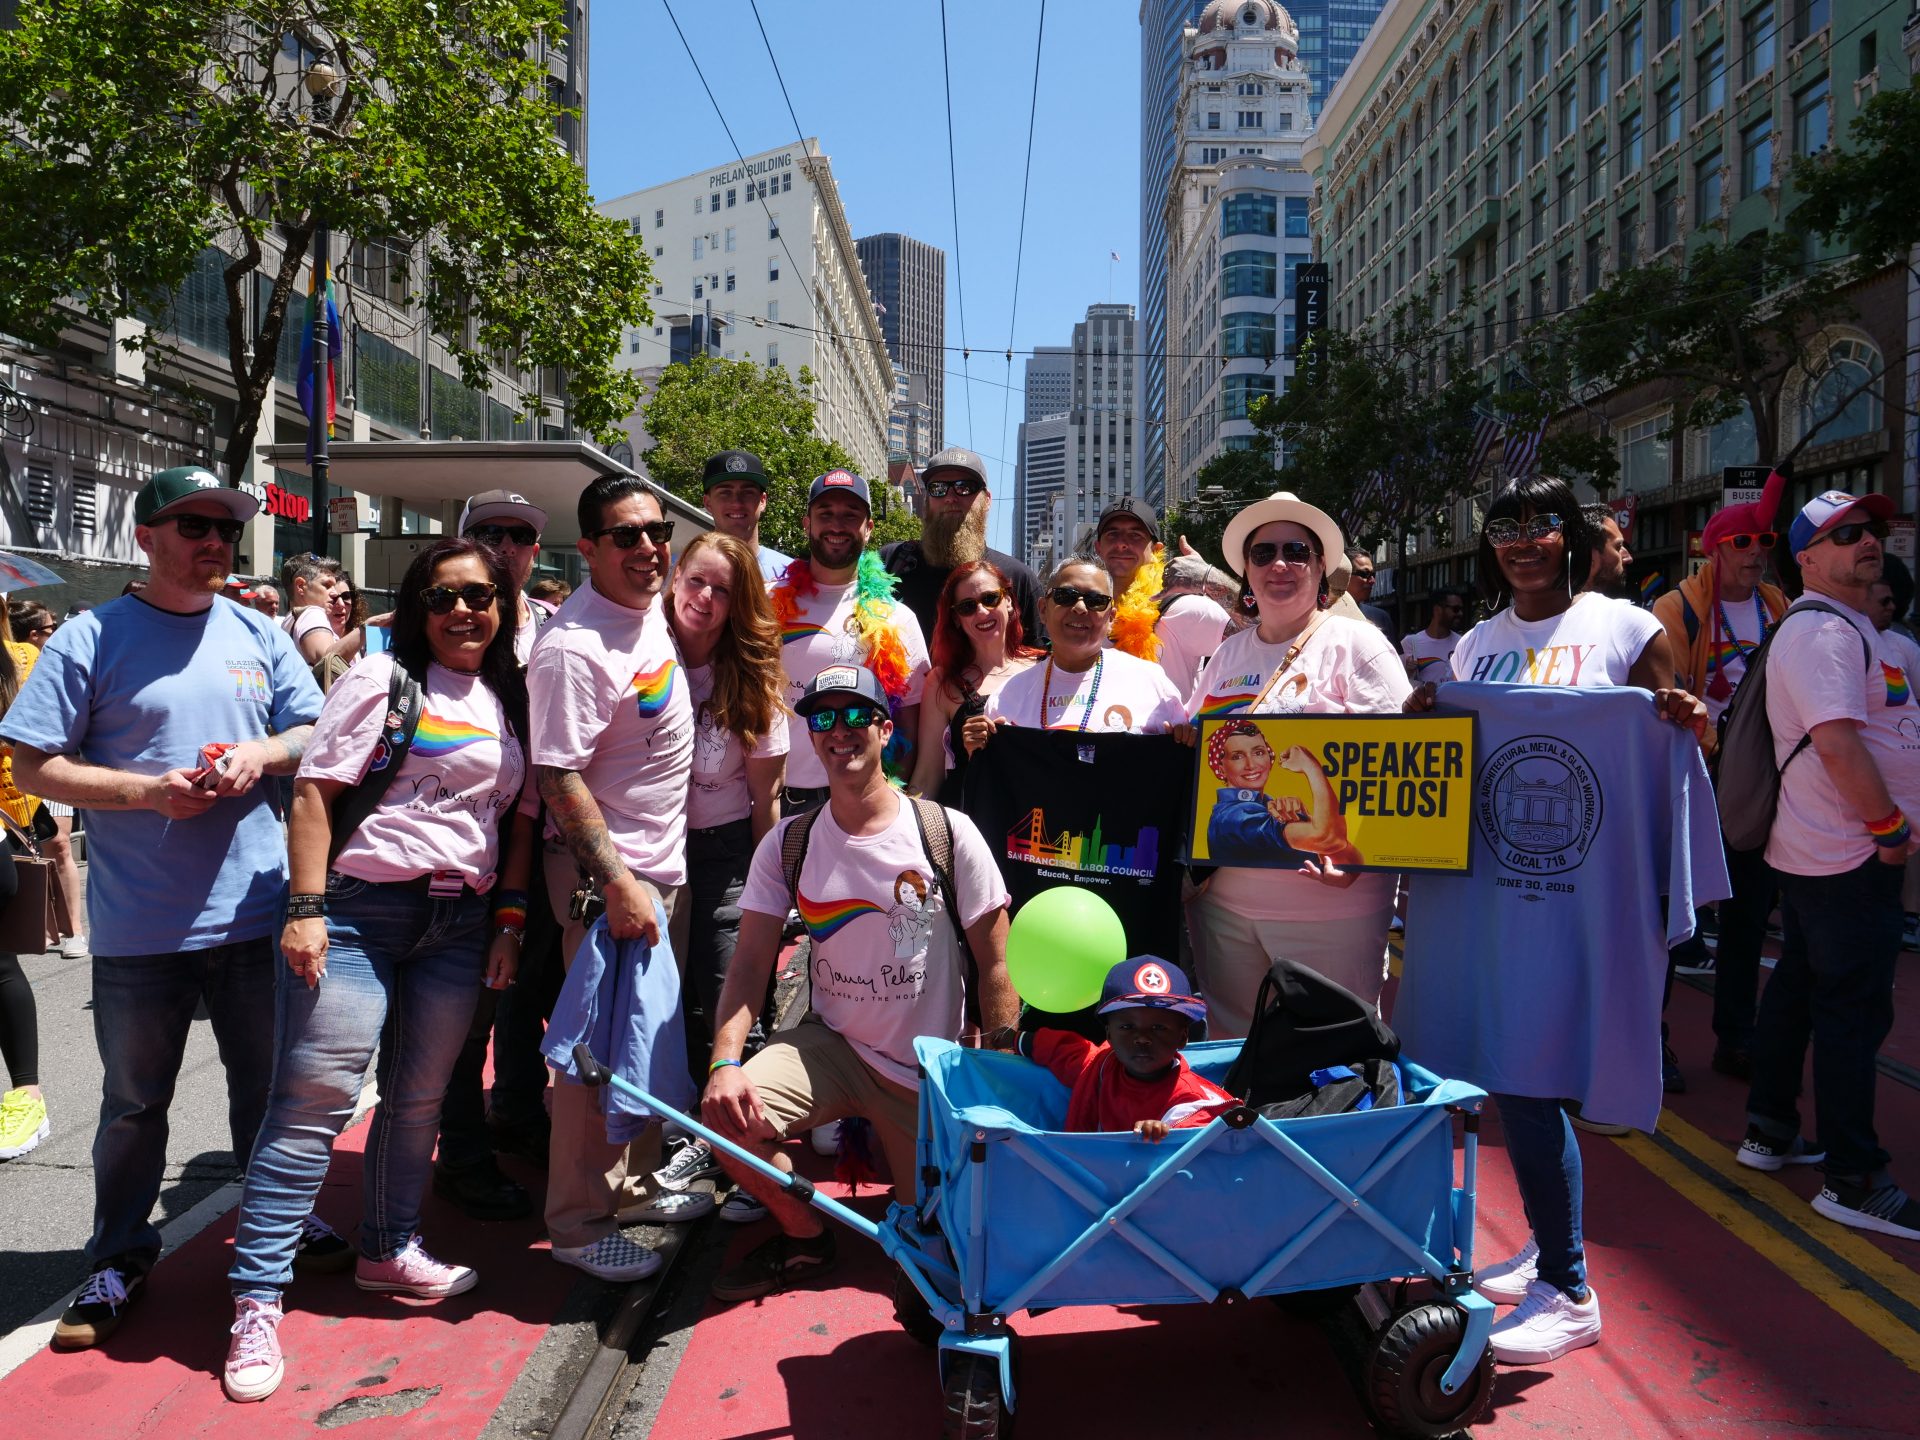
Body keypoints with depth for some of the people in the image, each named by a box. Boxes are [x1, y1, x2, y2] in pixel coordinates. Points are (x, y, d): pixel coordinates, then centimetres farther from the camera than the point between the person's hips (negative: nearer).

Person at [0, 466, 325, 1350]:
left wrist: (265, 753, -9)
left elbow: (314, 732, 12)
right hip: (138, 927, -3)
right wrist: (146, 789, -19)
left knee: (267, 1084, 17)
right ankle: (119, 1259, 29)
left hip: (253, 910, 3)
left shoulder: (259, 636, 7)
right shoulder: (91, 639, -5)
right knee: (133, 1103, 12)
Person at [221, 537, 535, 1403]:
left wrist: (509, 919, 8)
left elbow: (520, 817, 15)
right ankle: (257, 1299, 2)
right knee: (315, 1097, -6)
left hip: (461, 923, 5)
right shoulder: (382, 680, -2)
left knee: (418, 1097, 13)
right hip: (362, 906, -5)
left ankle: (387, 1251, 31)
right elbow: (315, 792, -6)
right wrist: (306, 907, -13)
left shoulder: (512, 702, 13)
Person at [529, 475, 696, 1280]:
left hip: (665, 864, 9)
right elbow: (559, 777, -22)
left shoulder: (651, 608, 5)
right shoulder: (574, 647, -21)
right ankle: (578, 1222, 14)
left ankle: (632, 1185, 34)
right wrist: (616, 881, -25)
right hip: (606, 875, -9)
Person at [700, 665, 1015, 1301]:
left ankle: (894, 1151, 37)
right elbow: (751, 962, -7)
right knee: (726, 1111, -25)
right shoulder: (786, 844, -4)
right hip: (830, 1045, 1)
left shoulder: (949, 834, -12)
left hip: (931, 1067, -1)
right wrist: (725, 1061, -24)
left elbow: (994, 967, -8)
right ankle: (804, 1237, 4)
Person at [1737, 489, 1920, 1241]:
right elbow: (1837, 741, -26)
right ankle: (1853, 1180, 2)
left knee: (1798, 988, 16)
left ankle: (1769, 1130, 27)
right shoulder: (1821, 631, -17)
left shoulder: (1846, 627, 18)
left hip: (1815, 850, 11)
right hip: (1851, 855, -11)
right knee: (1854, 1011, -5)